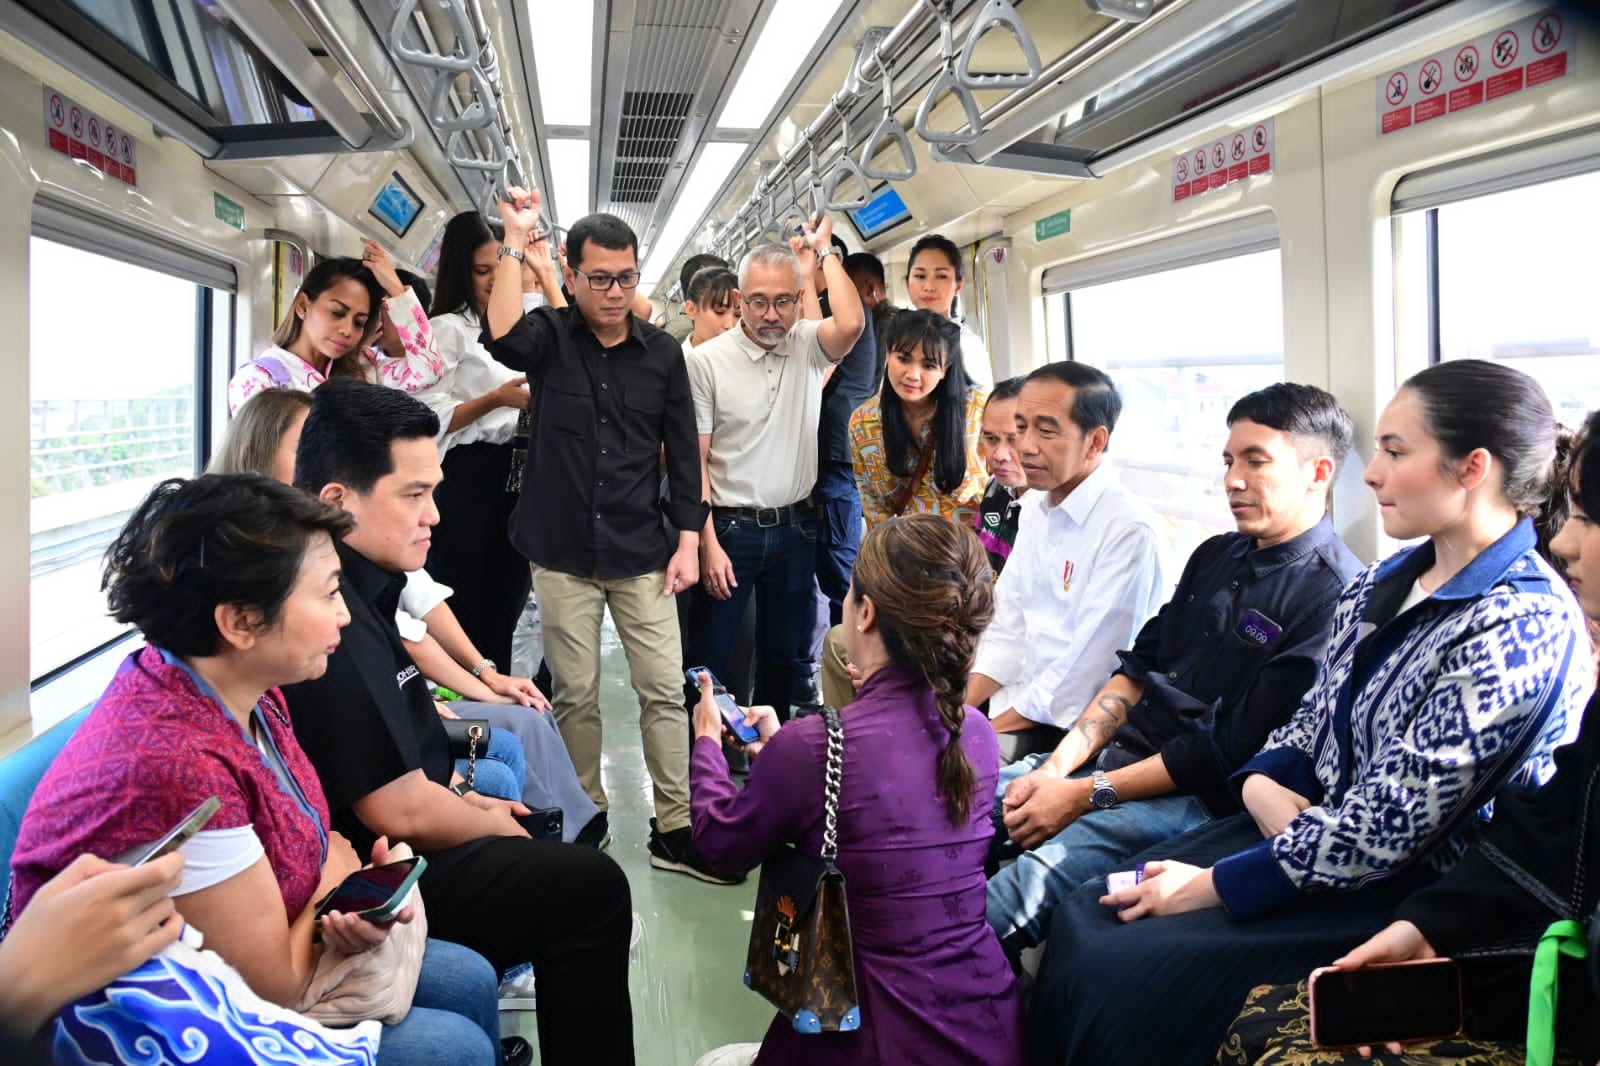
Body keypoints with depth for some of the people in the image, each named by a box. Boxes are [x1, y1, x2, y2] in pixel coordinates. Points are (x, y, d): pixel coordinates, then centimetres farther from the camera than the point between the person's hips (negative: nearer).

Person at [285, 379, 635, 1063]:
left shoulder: (357, 587, 2)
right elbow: (400, 810, -25)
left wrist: (463, 799, 9)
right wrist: (491, 822, -7)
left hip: (375, 851, 10)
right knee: (591, 887, -8)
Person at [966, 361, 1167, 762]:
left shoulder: (1129, 529, -18)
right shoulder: (1036, 506, 8)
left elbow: (1085, 668, -19)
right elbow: (1008, 627, 9)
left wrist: (989, 729, -15)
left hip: (1075, 727, -7)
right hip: (1020, 701, 7)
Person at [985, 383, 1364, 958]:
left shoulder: (1332, 596, -12)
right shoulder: (1216, 555, 15)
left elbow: (1237, 748, -17)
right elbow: (1137, 670, 12)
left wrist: (1085, 795, -17)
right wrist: (1057, 766, -3)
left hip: (1201, 797, -8)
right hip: (1122, 753, 8)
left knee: (1039, 873, -30)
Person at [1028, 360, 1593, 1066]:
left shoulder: (1520, 629, -20)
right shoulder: (1385, 583, 6)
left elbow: (1384, 831, -23)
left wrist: (1212, 884, -18)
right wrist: (1263, 785, -9)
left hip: (1395, 900, -8)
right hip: (1307, 830, 8)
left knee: (1119, 977, -17)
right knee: (1082, 921, -4)